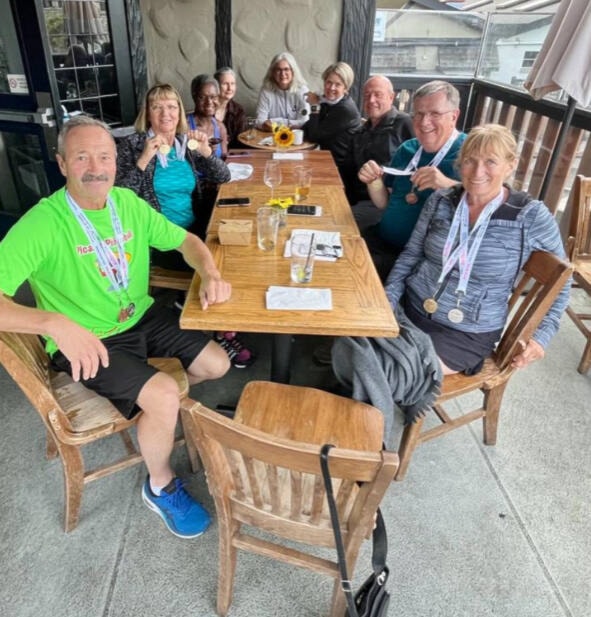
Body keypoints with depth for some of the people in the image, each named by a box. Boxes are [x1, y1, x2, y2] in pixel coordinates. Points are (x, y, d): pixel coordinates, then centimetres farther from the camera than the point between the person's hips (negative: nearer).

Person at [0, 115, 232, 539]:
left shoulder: (128, 203, -4)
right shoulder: (41, 224, -23)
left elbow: (185, 240, 4)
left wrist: (211, 274, -17)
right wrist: (55, 323, -46)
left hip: (143, 318, 7)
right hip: (85, 342, -6)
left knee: (217, 365, 4)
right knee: (163, 396, -25)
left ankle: (156, 402, 34)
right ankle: (161, 488, 6)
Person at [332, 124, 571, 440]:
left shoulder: (531, 216, -7)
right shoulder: (440, 200, 1)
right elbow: (409, 256, 9)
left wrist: (542, 335, -3)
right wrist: (386, 303, -4)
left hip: (468, 335, -3)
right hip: (410, 310, 4)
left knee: (398, 373, -25)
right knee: (349, 350, -19)